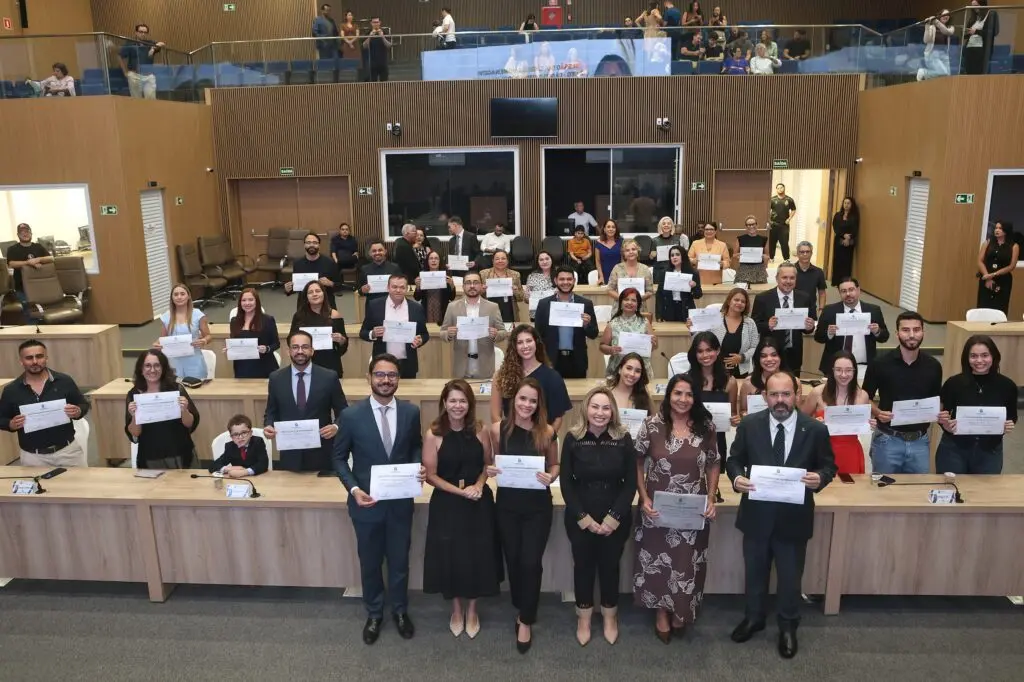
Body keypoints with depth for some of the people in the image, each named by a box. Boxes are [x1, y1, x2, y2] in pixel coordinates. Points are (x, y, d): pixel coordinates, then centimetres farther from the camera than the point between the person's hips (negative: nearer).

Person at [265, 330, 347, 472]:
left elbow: (343, 412, 2)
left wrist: (336, 427, -17)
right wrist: (268, 426, -9)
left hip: (321, 454, -1)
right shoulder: (276, 378, 2)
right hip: (290, 455, 2)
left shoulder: (329, 377, -4)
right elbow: (271, 412, 11)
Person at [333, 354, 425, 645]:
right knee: (370, 563, 17)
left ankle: (400, 611, 41)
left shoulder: (411, 412, -7)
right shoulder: (351, 416, -13)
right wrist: (353, 489, -17)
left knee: (399, 561, 17)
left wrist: (419, 466, -13)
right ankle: (374, 614, 40)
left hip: (401, 502, 1)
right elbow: (339, 458, -3)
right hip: (366, 502, -1)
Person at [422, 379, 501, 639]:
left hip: (479, 504, 2)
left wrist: (479, 484, -10)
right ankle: (456, 610, 33)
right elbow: (430, 475, -8)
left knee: (477, 556, 9)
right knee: (451, 557, 8)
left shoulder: (480, 431, -4)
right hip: (447, 505, -2)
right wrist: (459, 491, -17)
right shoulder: (433, 435, -11)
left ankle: (472, 610, 33)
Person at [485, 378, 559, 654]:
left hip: (538, 506, -1)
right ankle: (521, 609, 39)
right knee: (512, 559, 14)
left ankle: (526, 621, 20)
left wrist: (550, 477, -17)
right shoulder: (499, 429, -7)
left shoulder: (547, 431, -8)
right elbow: (494, 463, 6)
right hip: (507, 505, 2)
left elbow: (555, 465, 4)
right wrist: (490, 470, -16)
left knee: (531, 562, -1)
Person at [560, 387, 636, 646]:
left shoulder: (623, 439, -7)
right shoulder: (573, 438, -8)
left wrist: (614, 517, -12)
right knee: (583, 565, 13)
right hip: (580, 517, 0)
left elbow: (631, 483, -5)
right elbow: (566, 483, -6)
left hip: (615, 518, 0)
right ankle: (584, 617, 33)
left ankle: (610, 616, 36)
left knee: (610, 566, 14)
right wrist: (583, 517, -12)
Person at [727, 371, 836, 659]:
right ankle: (753, 617, 44)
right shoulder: (749, 425, -9)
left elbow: (829, 466, -1)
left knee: (790, 577, 17)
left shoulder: (816, 430, -11)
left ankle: (788, 627, 40)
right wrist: (737, 477, -21)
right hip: (756, 514, 1)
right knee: (754, 572, 21)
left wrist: (820, 478, -23)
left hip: (794, 517, -1)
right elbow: (734, 459, 0)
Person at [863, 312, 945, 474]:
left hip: (919, 441, 3)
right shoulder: (880, 363, -7)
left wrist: (941, 414, -7)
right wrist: (877, 413, -20)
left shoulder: (933, 366, 2)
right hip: (887, 439, -2)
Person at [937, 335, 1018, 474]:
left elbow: (1012, 417, 8)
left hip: (990, 452, 2)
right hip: (954, 450, -2)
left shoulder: (1007, 385, -5)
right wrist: (946, 426, -22)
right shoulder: (953, 383, -11)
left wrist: (1010, 426, -13)